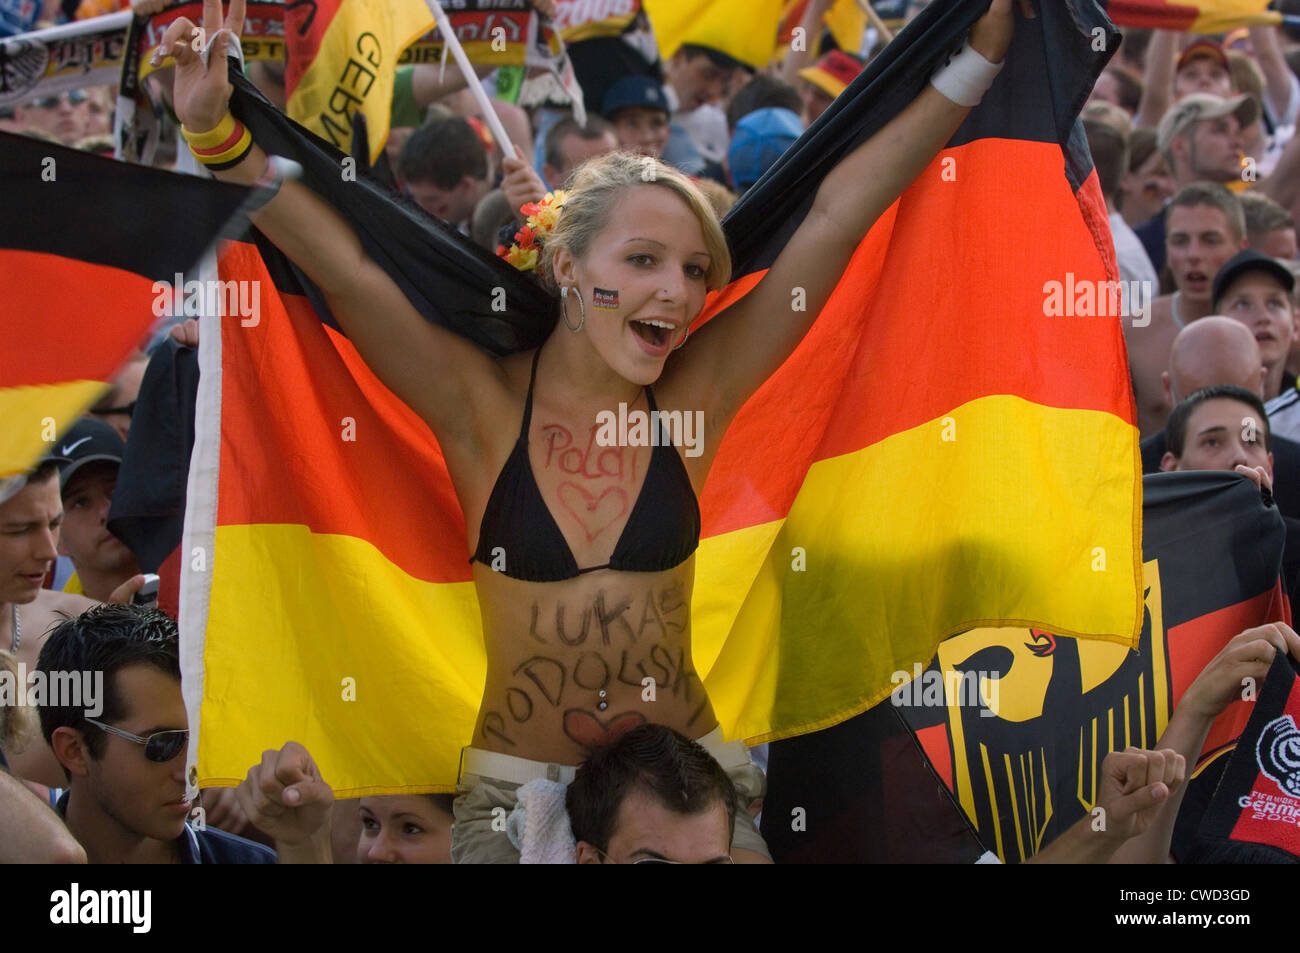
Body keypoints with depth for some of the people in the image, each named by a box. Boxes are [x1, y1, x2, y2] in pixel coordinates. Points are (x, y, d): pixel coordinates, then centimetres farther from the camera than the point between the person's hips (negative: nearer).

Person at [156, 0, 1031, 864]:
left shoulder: (693, 398, 1)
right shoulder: (485, 404, -4)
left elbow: (836, 215, 0)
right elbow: (345, 270, -14)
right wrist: (221, 135, -26)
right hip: (516, 791, -2)